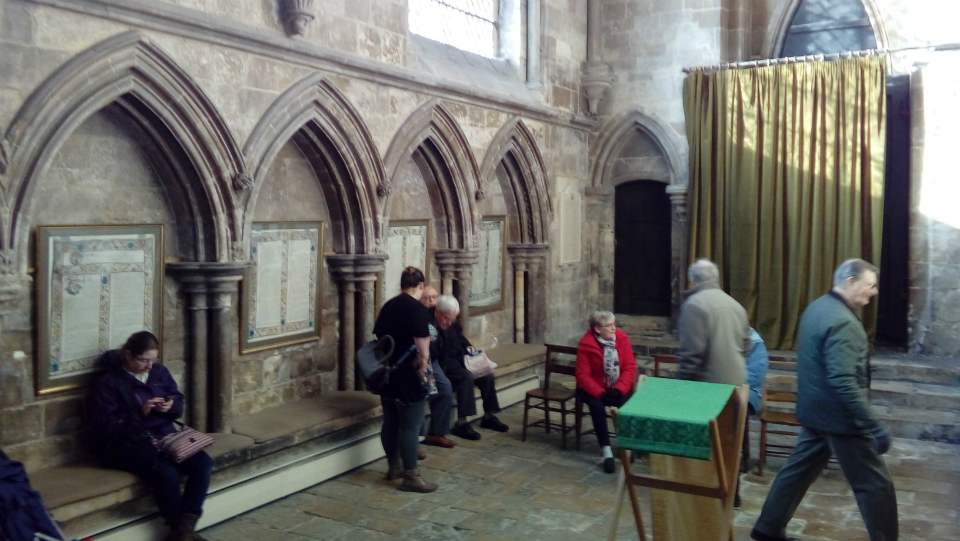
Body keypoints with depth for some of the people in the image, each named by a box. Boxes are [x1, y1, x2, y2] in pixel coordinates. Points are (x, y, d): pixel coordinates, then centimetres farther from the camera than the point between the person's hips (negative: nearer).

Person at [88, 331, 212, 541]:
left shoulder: (159, 371, 10)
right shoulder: (108, 383, -8)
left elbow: (178, 403, 15)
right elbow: (104, 427, -14)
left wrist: (171, 406, -9)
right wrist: (140, 412, -23)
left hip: (164, 436, 6)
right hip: (126, 444, -6)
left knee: (203, 463, -21)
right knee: (166, 474, -33)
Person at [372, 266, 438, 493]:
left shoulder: (388, 306, 10)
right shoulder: (416, 308, -14)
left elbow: (378, 336, 18)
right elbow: (422, 344, -23)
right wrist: (423, 363, -11)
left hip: (387, 372, 8)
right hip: (408, 376, -8)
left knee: (391, 422, 16)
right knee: (411, 426, -3)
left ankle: (394, 466, 29)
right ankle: (411, 477, 2)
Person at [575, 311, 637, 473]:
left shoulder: (622, 338, -8)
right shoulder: (586, 344, -16)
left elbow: (630, 367, -8)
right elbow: (583, 375, -16)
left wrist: (619, 390, -21)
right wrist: (601, 393, -27)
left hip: (618, 388, 2)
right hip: (594, 389, -2)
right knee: (597, 405, -32)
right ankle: (607, 452, -29)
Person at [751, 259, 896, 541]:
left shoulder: (817, 307, 8)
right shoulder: (842, 322, -23)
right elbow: (843, 382, -30)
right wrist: (874, 425, -28)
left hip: (815, 412, 10)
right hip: (838, 417, -10)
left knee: (798, 470, 18)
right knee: (875, 485, 3)